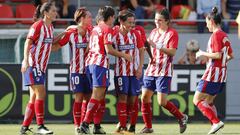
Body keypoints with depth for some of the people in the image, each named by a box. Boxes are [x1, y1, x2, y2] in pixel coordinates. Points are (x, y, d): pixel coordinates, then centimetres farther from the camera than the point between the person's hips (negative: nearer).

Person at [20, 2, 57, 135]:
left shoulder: (50, 27, 12)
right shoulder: (37, 26, -12)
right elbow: (27, 43, -17)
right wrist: (26, 61, -25)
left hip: (41, 66, 9)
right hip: (32, 64, -9)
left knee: (34, 98, 8)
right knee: (40, 94, -14)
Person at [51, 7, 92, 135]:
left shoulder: (90, 32, 2)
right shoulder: (70, 33, -6)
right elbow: (55, 46, 0)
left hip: (88, 69, 4)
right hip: (76, 69, -3)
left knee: (87, 98, 4)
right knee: (79, 97, -7)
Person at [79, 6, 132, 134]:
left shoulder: (95, 29, 19)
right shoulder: (107, 29, -5)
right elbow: (108, 49, -13)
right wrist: (124, 55, -2)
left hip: (90, 62, 8)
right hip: (100, 64, -8)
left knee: (98, 95, 13)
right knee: (97, 95, -11)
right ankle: (85, 123, -21)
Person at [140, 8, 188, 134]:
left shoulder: (172, 33, -6)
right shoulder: (154, 32, 14)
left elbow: (172, 52, -17)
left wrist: (156, 46, -25)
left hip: (164, 72, -6)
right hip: (151, 70, 7)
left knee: (162, 101, -10)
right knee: (145, 97, -1)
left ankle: (181, 117, 12)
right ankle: (148, 127, 8)